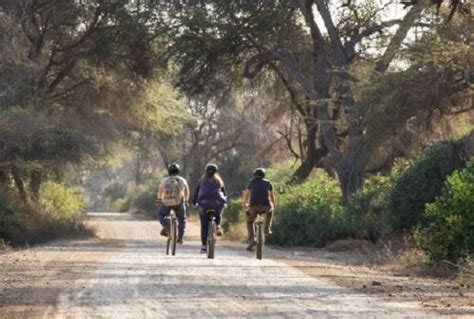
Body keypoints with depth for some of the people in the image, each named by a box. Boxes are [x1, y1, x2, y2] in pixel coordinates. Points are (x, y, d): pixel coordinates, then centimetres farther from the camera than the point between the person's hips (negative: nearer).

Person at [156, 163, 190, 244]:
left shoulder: (164, 180, 9)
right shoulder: (182, 180, 9)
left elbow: (160, 192, 24)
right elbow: (187, 193, 22)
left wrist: (159, 199, 45)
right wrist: (186, 201, 42)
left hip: (167, 202, 0)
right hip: (179, 202, 0)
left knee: (161, 214, 24)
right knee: (182, 219, 18)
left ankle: (165, 226, -4)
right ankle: (180, 238, 12)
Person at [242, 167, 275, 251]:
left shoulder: (251, 182, 16)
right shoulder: (267, 183, 17)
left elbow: (246, 195, 23)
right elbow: (272, 196, 28)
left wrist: (244, 204, 42)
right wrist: (273, 205, 46)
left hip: (254, 206, -1)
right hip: (266, 206, 1)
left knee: (249, 222, 20)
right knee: (270, 211, 36)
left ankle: (252, 240, 0)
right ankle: (267, 228, 26)